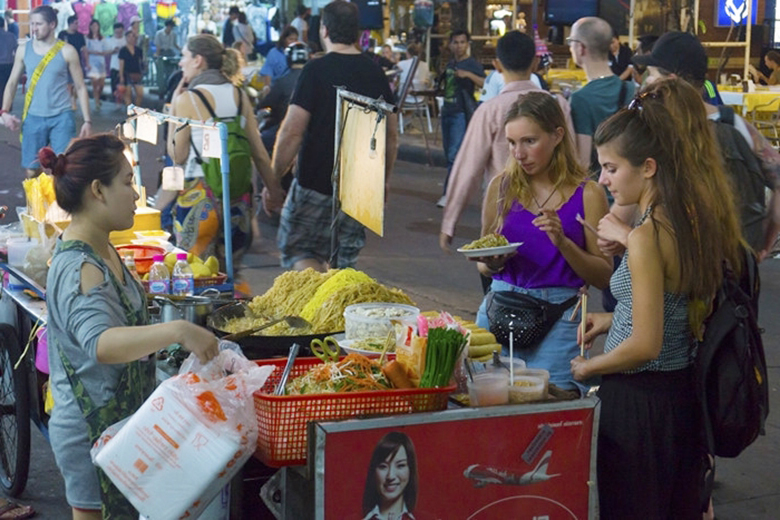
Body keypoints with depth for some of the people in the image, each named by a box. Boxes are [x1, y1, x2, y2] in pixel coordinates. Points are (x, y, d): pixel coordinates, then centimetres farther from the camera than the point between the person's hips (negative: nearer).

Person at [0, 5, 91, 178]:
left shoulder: (67, 51, -4)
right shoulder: (23, 50, 4)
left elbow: (80, 87, 1)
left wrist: (87, 120, -4)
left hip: (61, 118, -3)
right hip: (33, 118, 3)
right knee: (31, 171, 4)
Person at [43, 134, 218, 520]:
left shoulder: (98, 250, 6)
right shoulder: (79, 270, -26)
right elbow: (100, 344, -44)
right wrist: (177, 332, -54)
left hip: (117, 421, 10)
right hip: (91, 430, -10)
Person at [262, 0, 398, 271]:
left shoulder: (316, 70, -11)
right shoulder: (375, 73, 6)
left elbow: (292, 132, -15)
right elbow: (391, 135, 11)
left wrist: (272, 181, -7)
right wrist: (382, 182, 22)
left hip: (316, 182, -5)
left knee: (296, 251, 8)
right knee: (345, 259, 14)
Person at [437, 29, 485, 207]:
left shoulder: (472, 64, -7)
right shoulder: (450, 64, 15)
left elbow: (485, 84, -21)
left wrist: (469, 74, -30)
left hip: (462, 114, -8)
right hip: (447, 112, 8)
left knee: (454, 155, -13)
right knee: (449, 154, 11)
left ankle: (448, 193, -15)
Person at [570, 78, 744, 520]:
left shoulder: (648, 237, -23)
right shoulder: (702, 219, 2)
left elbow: (644, 346, -22)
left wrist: (588, 367, -6)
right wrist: (616, 319, 12)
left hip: (641, 399, -8)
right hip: (686, 392, 8)